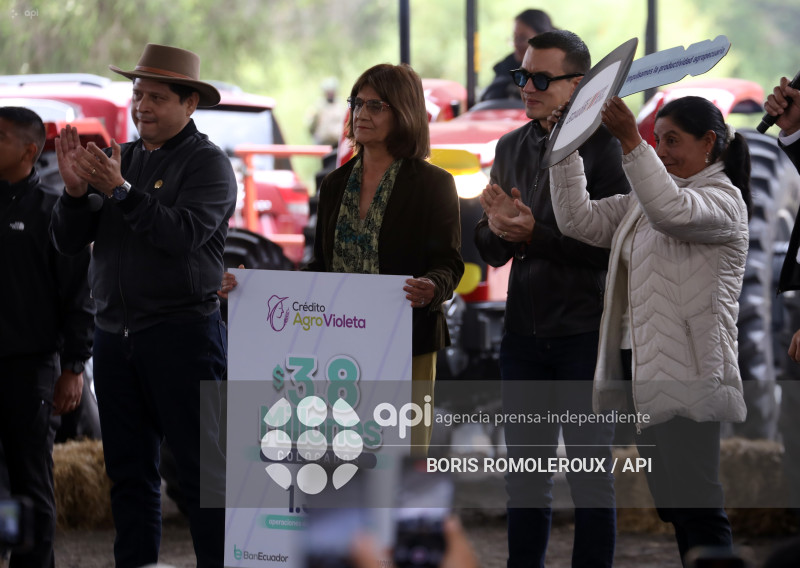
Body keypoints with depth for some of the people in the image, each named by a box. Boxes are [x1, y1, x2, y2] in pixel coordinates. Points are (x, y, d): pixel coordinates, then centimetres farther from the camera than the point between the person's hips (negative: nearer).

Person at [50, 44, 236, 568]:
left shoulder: (208, 163, -2)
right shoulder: (119, 157, 13)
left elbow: (183, 234, -19)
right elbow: (69, 241, 9)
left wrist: (120, 190, -22)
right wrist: (76, 191, -9)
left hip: (183, 332, -6)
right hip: (115, 334, 6)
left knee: (203, 466, -6)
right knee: (130, 470, 9)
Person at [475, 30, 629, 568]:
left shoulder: (605, 147, -10)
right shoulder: (511, 149, 9)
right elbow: (492, 251, 12)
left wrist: (534, 234, -22)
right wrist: (497, 229, -11)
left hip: (586, 331, -6)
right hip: (525, 331, 6)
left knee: (591, 473, 3)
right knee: (525, 474, 12)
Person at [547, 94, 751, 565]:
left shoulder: (724, 199, -6)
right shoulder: (640, 206, 20)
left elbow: (673, 211, -26)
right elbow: (580, 219, 12)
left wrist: (631, 142, -33)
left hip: (687, 370, -9)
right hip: (641, 367, 9)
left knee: (696, 507, -13)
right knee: (672, 506, 11)